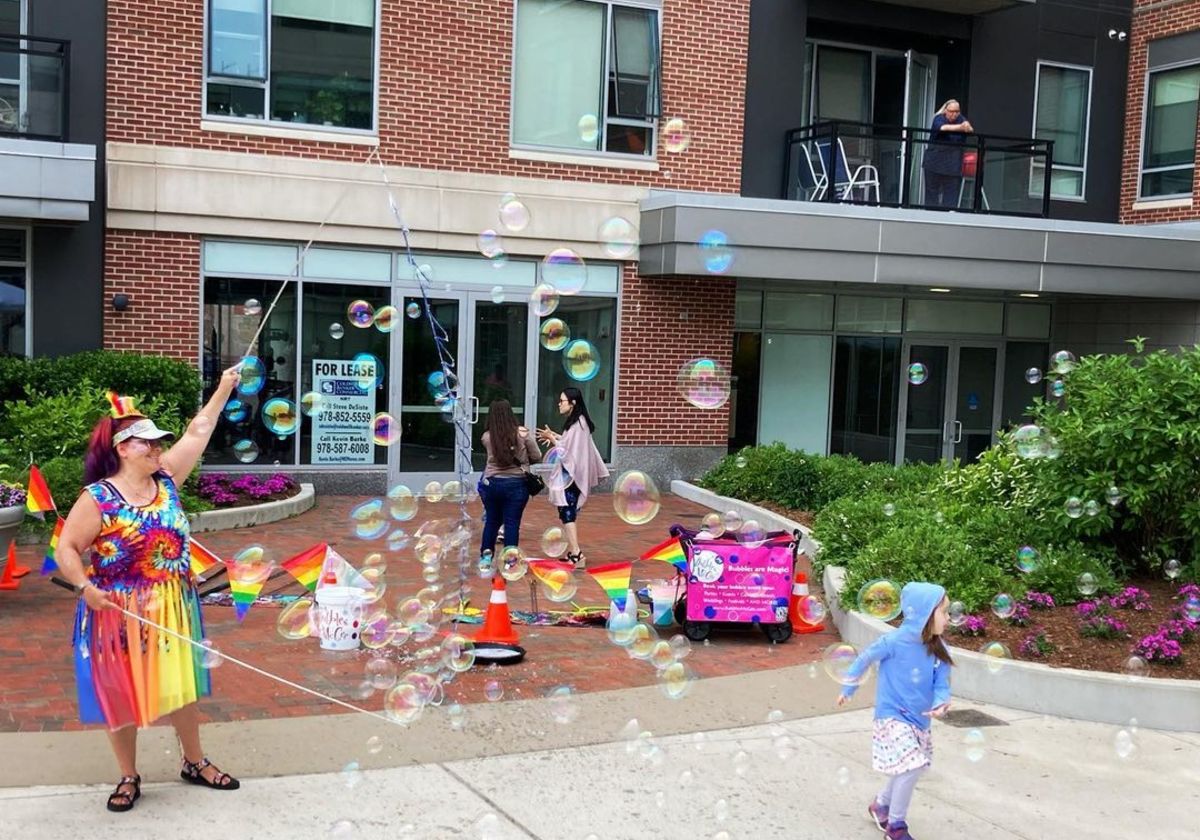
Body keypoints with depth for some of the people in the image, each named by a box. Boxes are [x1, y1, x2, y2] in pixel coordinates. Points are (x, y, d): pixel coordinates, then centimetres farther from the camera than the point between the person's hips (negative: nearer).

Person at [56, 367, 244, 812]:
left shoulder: (165, 481, 0)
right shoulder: (98, 499, -14)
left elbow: (197, 432, 5)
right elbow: (66, 549, -12)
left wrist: (223, 390, 4)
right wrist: (85, 586, -27)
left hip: (174, 610, 4)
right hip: (120, 615, -4)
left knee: (181, 687, 15)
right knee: (122, 695, 8)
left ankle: (195, 763, 31)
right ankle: (129, 778, 24)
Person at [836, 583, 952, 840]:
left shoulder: (938, 650, -7)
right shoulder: (895, 642, -21)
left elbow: (941, 684, -5)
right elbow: (864, 659, -6)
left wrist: (941, 703, -29)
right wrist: (847, 690, 7)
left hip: (920, 720, 6)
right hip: (892, 716, -6)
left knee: (910, 769, 18)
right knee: (911, 766, -16)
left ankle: (881, 805, 45)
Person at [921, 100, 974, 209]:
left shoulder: (961, 119, 5)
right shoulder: (939, 118, -4)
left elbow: (971, 130, -13)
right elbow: (942, 127, -27)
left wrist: (968, 128, -38)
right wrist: (960, 127, -43)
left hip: (953, 163, 2)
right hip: (935, 161, -2)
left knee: (952, 192, -5)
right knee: (932, 191, 0)